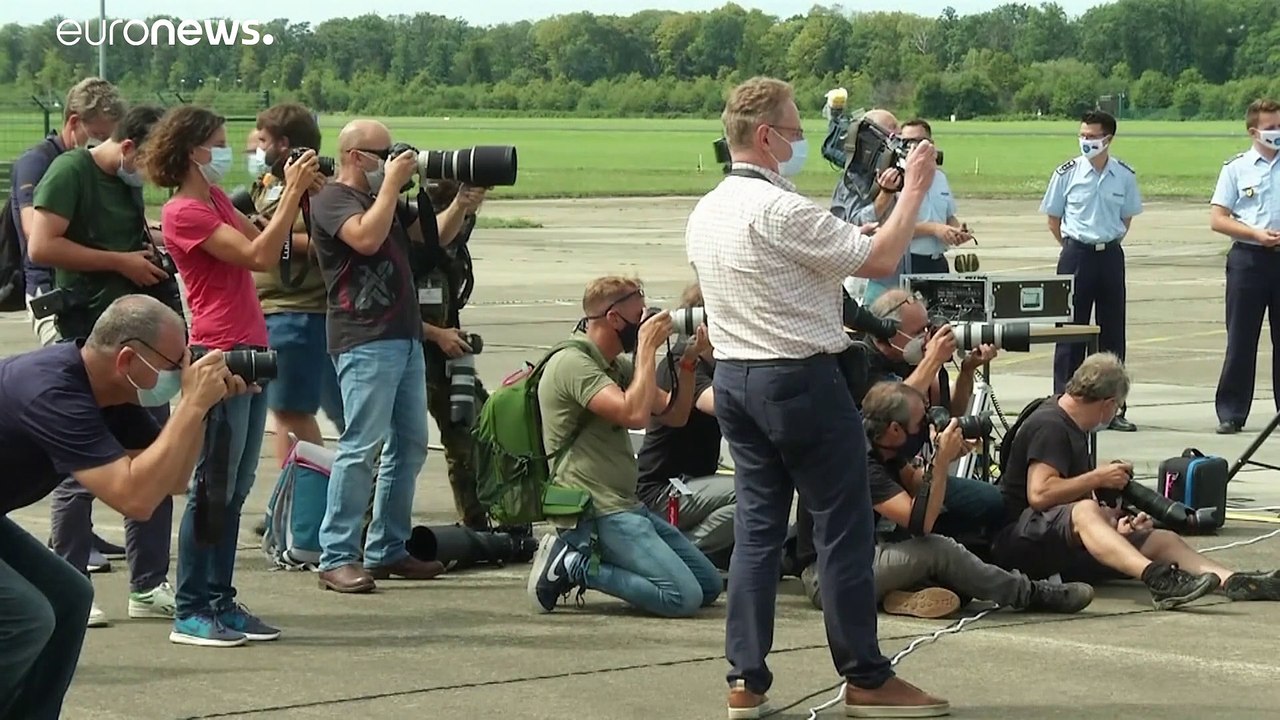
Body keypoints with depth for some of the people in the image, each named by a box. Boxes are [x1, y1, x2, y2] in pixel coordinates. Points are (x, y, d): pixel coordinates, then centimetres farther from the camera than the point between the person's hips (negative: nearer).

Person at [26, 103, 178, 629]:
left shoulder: (129, 183, 17)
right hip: (87, 335, -9)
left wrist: (150, 247, 11)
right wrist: (122, 261, -17)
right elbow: (41, 247, -20)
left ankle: (148, 586, 16)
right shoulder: (71, 171, -10)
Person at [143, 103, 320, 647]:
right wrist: (292, 194, -15)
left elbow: (264, 242, 15)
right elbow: (258, 256, -19)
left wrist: (295, 194, 7)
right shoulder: (184, 212, -11)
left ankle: (220, 601, 16)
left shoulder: (216, 201, 17)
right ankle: (190, 613, -3)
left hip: (249, 352, 9)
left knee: (236, 489, 11)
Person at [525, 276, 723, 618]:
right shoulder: (572, 364, -12)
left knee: (710, 585, 7)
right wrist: (647, 348, -16)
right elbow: (635, 414, -25)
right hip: (595, 512, -10)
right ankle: (575, 565, -9)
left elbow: (674, 414, 18)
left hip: (626, 506, 10)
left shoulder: (618, 366, 18)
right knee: (684, 598, -20)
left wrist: (688, 362, 4)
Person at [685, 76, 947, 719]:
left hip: (733, 378, 9)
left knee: (757, 526, 10)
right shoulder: (780, 210, -19)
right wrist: (914, 189, -5)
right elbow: (878, 259, -16)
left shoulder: (705, 214, 10)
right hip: (801, 379, -8)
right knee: (843, 528, 0)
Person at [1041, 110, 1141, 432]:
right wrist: (1072, 246, 4)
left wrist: (1108, 243, 7)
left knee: (1113, 332, 6)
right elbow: (1053, 218, 4)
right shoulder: (1067, 173, -5)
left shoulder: (1125, 176, 0)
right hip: (1076, 256, -2)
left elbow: (1126, 217, 12)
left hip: (1110, 254, 2)